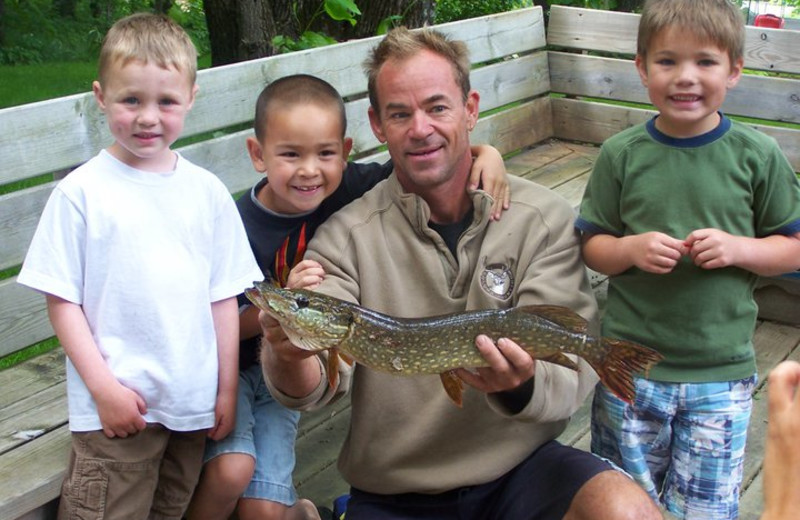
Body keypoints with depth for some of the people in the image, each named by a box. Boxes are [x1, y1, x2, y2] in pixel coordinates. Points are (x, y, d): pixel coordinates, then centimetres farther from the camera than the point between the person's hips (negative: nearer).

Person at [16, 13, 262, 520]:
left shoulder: (208, 192, 3)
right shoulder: (81, 193, -7)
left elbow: (223, 297, 6)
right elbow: (62, 300, -6)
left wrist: (227, 389, 7)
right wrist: (103, 387, -11)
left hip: (193, 404, 4)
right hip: (116, 406, -3)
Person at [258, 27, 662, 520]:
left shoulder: (545, 218, -5)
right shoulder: (346, 237, -5)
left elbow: (571, 368, -11)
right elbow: (318, 381, -15)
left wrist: (521, 386, -33)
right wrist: (289, 355, -37)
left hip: (524, 465, 0)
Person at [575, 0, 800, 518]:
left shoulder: (759, 156, -4)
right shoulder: (621, 155, -3)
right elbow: (592, 246, 3)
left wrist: (738, 248, -15)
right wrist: (633, 248, -17)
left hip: (722, 373, 0)